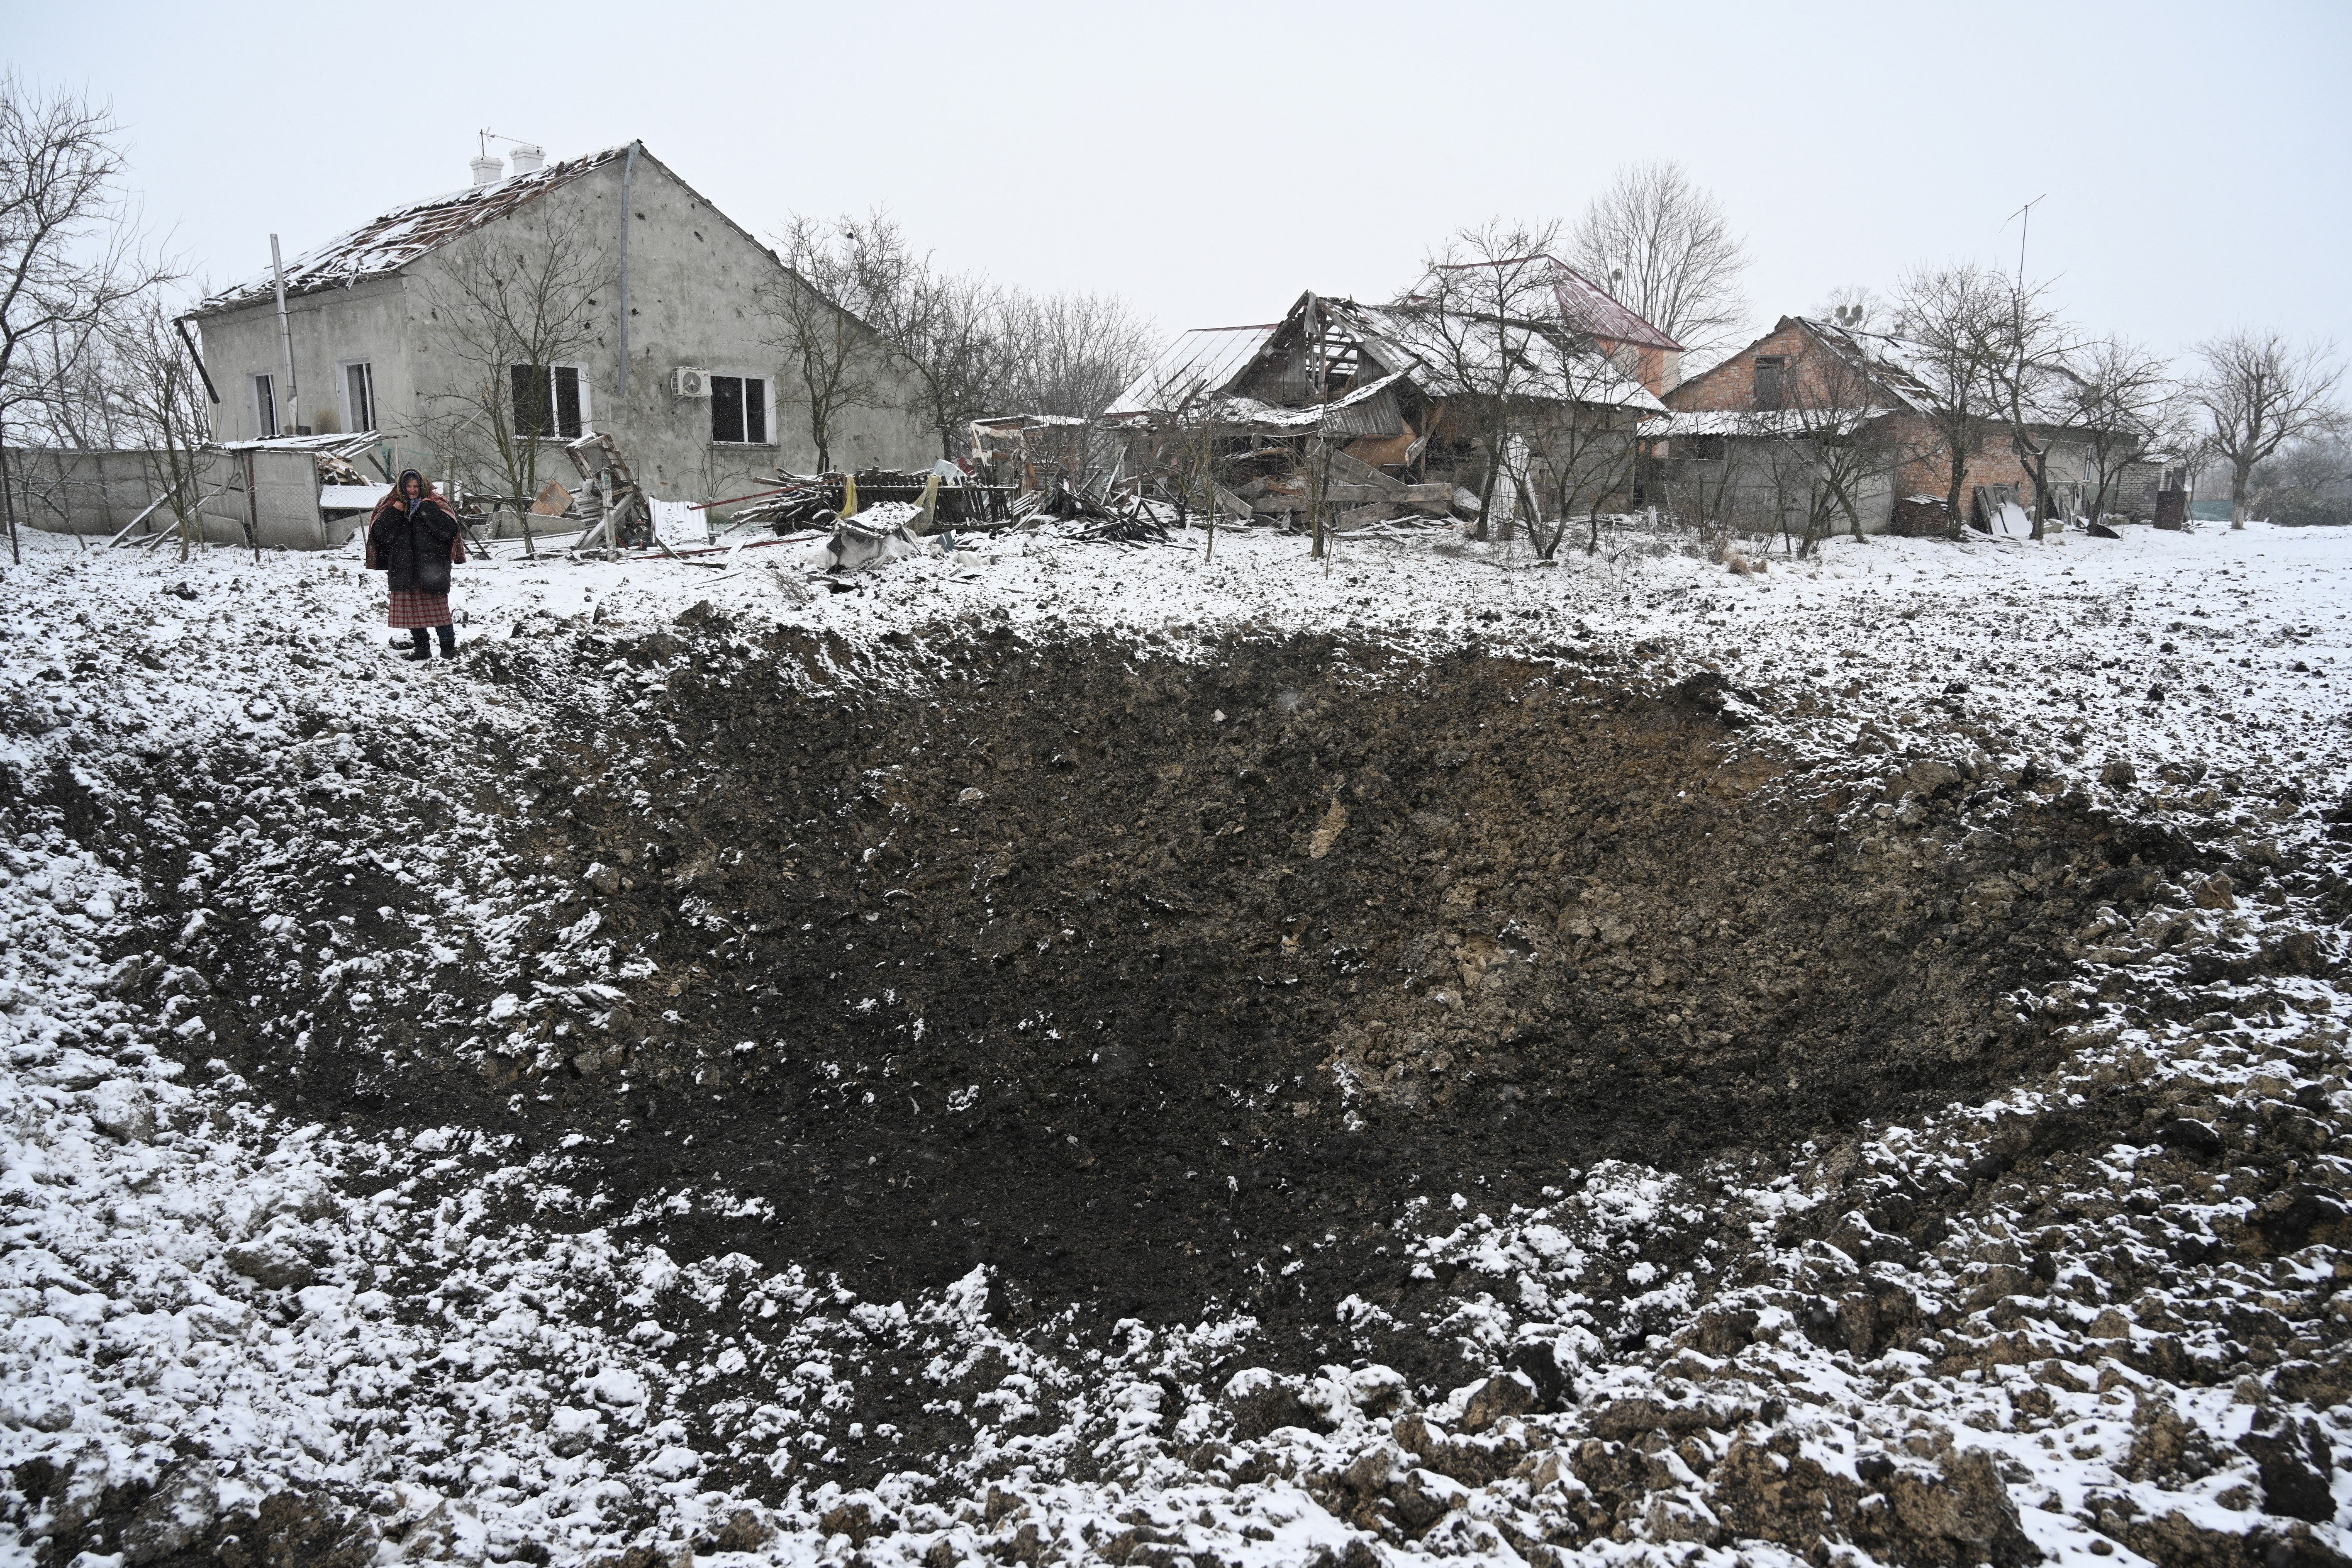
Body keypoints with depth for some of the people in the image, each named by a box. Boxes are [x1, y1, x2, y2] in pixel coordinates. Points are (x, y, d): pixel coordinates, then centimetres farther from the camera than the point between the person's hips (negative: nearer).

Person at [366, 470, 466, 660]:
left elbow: (450, 529, -12)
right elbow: (378, 532, 1)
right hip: (404, 570, 4)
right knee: (411, 608, 7)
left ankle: (449, 647, -1)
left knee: (438, 608, -6)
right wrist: (393, 513, -9)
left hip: (430, 568, -4)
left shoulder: (434, 504, 2)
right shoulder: (391, 506, 10)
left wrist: (429, 509, -16)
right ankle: (421, 648, 16)